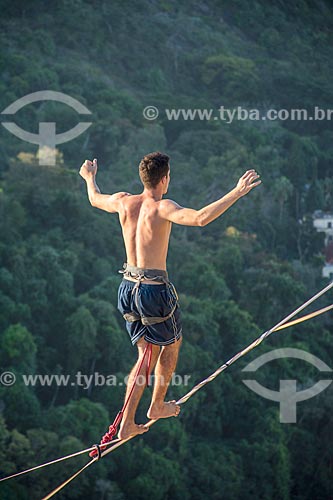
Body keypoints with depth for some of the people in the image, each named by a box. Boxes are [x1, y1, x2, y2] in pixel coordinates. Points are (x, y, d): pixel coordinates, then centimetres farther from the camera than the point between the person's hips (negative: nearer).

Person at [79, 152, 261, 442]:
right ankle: (157, 405, 33)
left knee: (148, 354, 17)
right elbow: (200, 218, -36)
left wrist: (90, 178, 46)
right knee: (172, 343, 22)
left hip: (129, 288, 7)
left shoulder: (124, 202, 1)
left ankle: (127, 423, 10)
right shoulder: (162, 208, -18)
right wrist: (237, 192, -33)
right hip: (155, 290, -7)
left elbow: (95, 199, 24)